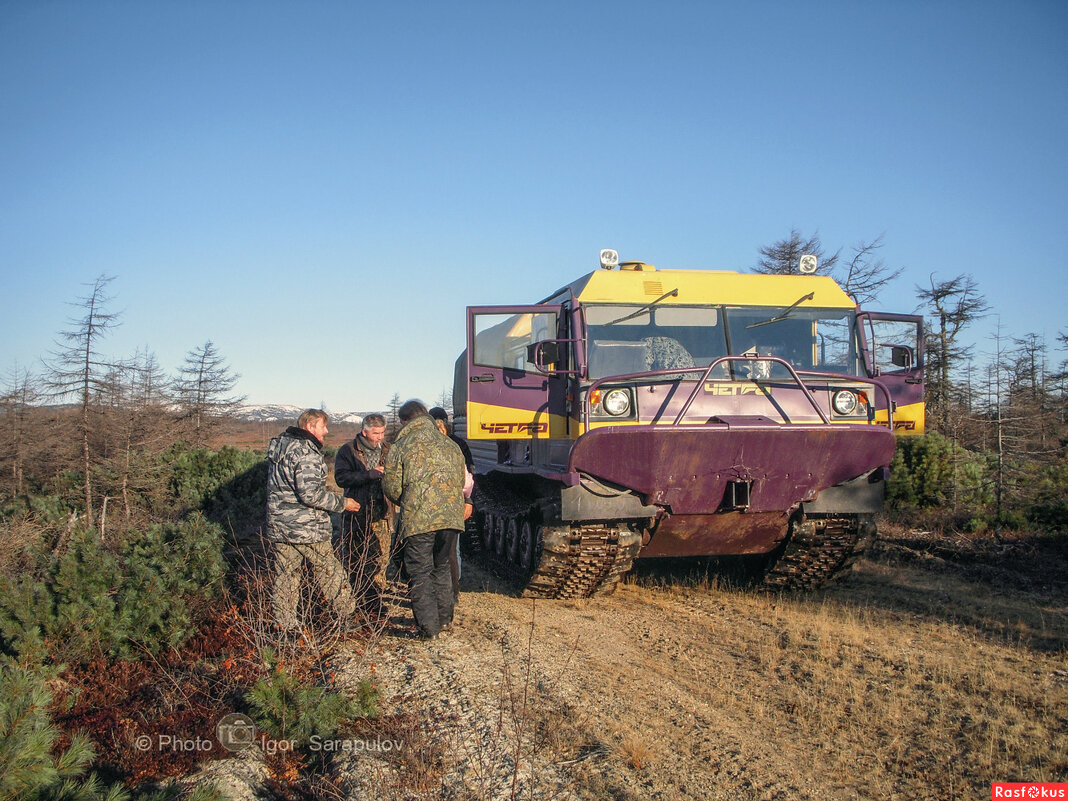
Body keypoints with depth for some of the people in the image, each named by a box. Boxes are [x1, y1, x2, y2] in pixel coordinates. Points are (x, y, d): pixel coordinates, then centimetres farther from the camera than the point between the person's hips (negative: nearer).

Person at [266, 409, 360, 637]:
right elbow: (310, 493, -26)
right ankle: (347, 620, 18)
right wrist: (342, 503, -15)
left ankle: (285, 628, 15)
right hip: (308, 530, -8)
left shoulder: (278, 447, 12)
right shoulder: (306, 451, -17)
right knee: (330, 575, 7)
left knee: (284, 578, 11)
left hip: (278, 527, 8)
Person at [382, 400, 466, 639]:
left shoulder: (400, 448, -3)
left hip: (418, 520, -5)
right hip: (451, 517, 5)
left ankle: (428, 627, 7)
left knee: (419, 573, 6)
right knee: (441, 568, 22)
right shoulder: (450, 446, 11)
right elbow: (461, 482, 16)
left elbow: (391, 487, -1)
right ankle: (444, 618, 29)